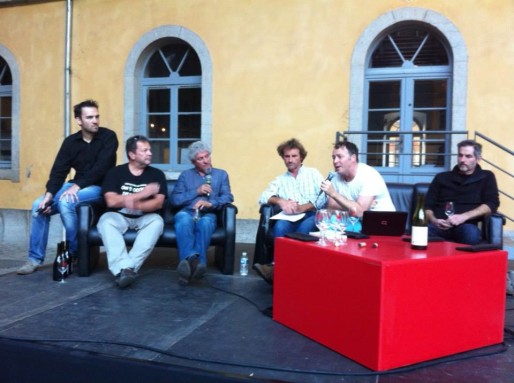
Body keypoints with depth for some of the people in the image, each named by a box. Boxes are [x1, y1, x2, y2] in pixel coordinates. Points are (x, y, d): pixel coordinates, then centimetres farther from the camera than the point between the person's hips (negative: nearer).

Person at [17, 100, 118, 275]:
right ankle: (35, 258, 0)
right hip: (76, 186, 6)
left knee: (65, 202, -32)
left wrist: (77, 186, -25)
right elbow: (58, 170, 0)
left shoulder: (108, 137, -10)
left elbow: (101, 168, -19)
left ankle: (74, 253, -15)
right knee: (39, 205, -10)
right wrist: (49, 194, -15)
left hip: (98, 187, -6)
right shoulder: (71, 141, 5)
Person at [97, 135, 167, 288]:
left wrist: (136, 205, -29)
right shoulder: (115, 172, 0)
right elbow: (111, 201, -14)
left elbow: (158, 203, -10)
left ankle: (129, 267, -40)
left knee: (157, 221, -32)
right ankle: (123, 268, -45)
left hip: (145, 218, 0)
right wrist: (142, 194, -19)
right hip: (120, 217, 0)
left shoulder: (157, 174, 2)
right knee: (106, 220, -31)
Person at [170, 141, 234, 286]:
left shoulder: (221, 174, 21)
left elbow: (228, 197, 5)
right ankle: (192, 260, -58)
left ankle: (193, 263, -53)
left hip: (208, 214, 0)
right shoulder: (185, 175, 21)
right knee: (183, 219, -38)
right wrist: (196, 191, -1)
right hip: (187, 212, 0)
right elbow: (175, 200, 9)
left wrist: (210, 203, -14)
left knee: (205, 222, -38)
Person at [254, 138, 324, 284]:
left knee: (305, 226, -38)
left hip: (312, 216, -2)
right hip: (290, 219, 2)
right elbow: (263, 197, 7)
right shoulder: (280, 179, 21)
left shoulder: (313, 173, 14)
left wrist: (302, 208, -16)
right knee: (279, 226, -34)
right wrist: (280, 201, -15)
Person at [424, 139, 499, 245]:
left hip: (465, 225, 0)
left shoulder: (486, 177, 18)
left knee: (471, 234, -39)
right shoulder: (442, 177, 21)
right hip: (439, 225, 0)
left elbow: (492, 204, 4)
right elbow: (428, 205, 15)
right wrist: (433, 220, -8)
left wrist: (464, 216, -11)